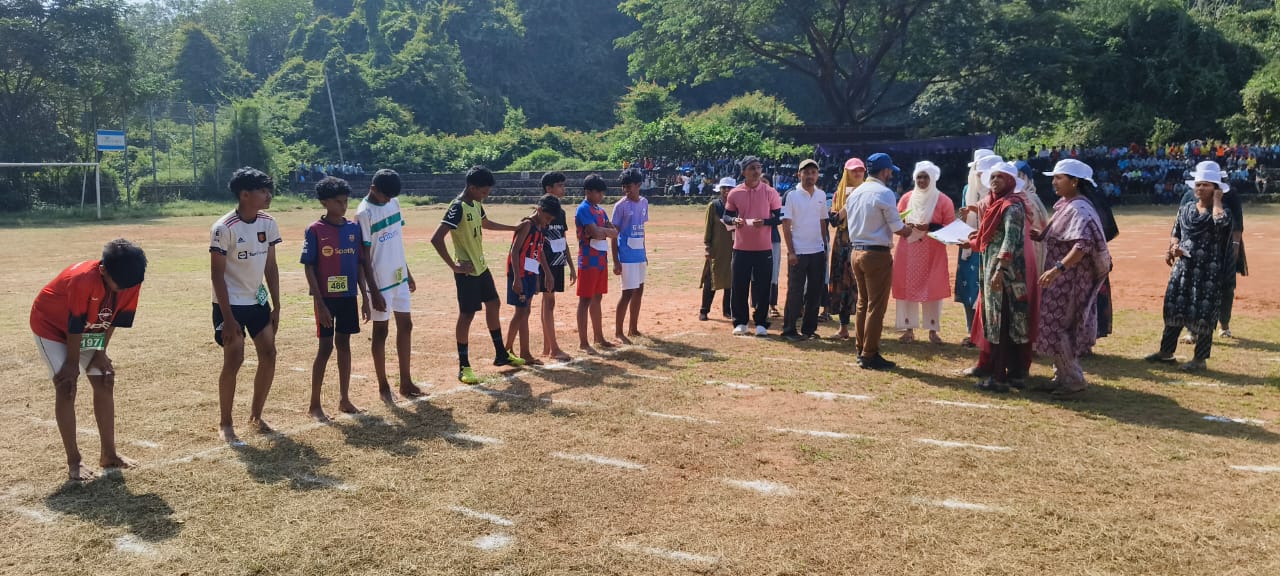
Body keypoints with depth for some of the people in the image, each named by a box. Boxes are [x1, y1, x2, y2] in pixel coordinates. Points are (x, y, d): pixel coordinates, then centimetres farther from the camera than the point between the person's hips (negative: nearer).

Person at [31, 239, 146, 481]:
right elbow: (74, 326, -29)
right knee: (66, 387, -13)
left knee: (105, 382, 1)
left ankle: (108, 454, 10)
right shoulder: (83, 279, -39)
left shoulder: (130, 281, -22)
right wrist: (73, 363, -18)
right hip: (51, 325, -6)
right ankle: (74, 461, -6)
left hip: (89, 330, 6)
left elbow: (115, 318, -8)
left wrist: (100, 352, -6)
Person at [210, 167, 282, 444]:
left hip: (258, 301, 6)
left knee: (269, 355, 5)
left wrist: (276, 306, 4)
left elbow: (271, 267, 6)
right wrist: (227, 317, -19)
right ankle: (225, 424, 8)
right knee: (234, 360, -7)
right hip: (231, 304, -6)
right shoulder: (224, 228, -19)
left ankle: (255, 415, 21)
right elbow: (217, 274, -16)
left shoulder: (268, 223, -1)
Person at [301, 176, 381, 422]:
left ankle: (344, 399, 20)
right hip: (326, 297, -5)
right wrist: (319, 302, -14)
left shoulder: (354, 228, 5)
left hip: (348, 296, 5)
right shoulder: (314, 230, -9)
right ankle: (314, 405, 9)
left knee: (344, 345, 11)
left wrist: (365, 296, 6)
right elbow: (308, 267, -9)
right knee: (326, 347, -2)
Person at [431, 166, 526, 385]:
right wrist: (454, 266, -25)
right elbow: (436, 239, -29)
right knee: (467, 315, -4)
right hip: (467, 272, -9)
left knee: (494, 305, 17)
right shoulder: (457, 208, -22)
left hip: (481, 267, 9)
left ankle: (501, 355, 31)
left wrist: (515, 228, 29)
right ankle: (463, 367, 5)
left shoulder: (476, 204, 6)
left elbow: (486, 223, 29)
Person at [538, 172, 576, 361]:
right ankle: (554, 349, -3)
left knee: (547, 302, 11)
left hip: (558, 264, 8)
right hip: (547, 264, -8)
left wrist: (571, 266, 17)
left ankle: (546, 347, 16)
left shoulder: (560, 212, 12)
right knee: (549, 303, -5)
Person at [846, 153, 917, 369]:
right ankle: (870, 355, 2)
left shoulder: (855, 193, 10)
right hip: (877, 254, -8)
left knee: (863, 303, 16)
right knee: (876, 306, -1)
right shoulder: (884, 193, -13)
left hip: (857, 252, 8)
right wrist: (915, 228, 9)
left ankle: (861, 351, 21)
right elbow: (898, 229, -12)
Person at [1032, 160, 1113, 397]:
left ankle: (1074, 380, 6)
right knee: (1058, 327, 15)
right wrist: (1040, 235, 3)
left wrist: (1058, 267, -39)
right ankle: (1063, 376, 25)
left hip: (1069, 279, -10)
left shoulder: (1079, 209, -19)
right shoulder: (1065, 205, 11)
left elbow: (1083, 244, -32)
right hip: (1062, 278, 10)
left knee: (1056, 327, -4)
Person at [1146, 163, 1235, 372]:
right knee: (1173, 309, 8)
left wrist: (1217, 199, -14)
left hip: (1209, 272, -5)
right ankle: (1166, 352, 20)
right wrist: (1172, 249, -4)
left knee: (1203, 314, -2)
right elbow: (1175, 235, 16)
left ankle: (1200, 359, 8)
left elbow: (1220, 220, -30)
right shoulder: (1185, 210, 10)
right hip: (1183, 268, 5)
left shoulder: (1222, 211, -5)